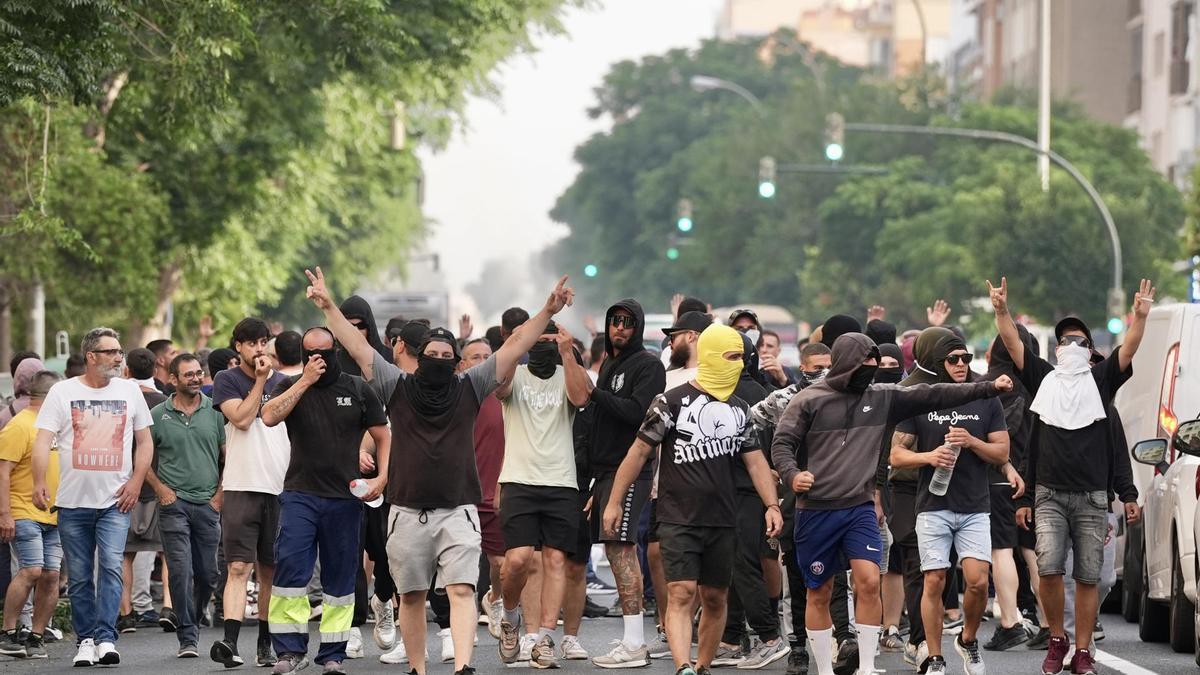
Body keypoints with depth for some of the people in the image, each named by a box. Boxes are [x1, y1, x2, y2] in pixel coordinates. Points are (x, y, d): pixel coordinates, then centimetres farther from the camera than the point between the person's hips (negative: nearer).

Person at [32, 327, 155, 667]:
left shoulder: (129, 391, 7)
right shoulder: (63, 392, 2)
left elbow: (145, 441, 13)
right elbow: (43, 441, -4)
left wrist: (136, 481, 0)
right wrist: (39, 482, -18)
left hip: (115, 500, 0)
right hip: (73, 502, 0)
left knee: (111, 566, -15)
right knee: (79, 576, 5)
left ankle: (106, 637, -17)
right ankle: (86, 640, 15)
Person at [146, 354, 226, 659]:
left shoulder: (215, 411, 5)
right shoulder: (157, 415, 2)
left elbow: (228, 456, 9)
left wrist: (221, 494, 1)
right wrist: (161, 489, -3)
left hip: (208, 504, 2)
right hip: (174, 504, -2)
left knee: (207, 574, 6)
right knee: (181, 571, -10)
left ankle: (191, 623, 27)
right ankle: (188, 638, -7)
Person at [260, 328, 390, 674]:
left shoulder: (358, 390, 6)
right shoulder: (291, 386, 6)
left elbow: (384, 438, 10)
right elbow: (269, 416, -13)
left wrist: (382, 478, -5)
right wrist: (305, 381, -14)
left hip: (345, 499, 1)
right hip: (300, 495, -1)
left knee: (340, 578, 5)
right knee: (289, 568, -14)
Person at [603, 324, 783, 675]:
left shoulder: (739, 410, 12)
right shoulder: (672, 402, -4)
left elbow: (755, 460, 14)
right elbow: (640, 451, -1)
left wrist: (772, 505, 1)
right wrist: (614, 501, -2)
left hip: (722, 522, 5)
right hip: (678, 521, -5)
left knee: (715, 599, 9)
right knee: (681, 594, -16)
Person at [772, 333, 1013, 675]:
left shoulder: (881, 397, 6)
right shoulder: (809, 401, -3)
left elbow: (932, 396, 5)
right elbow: (782, 443, -3)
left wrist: (988, 388, 1)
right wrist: (792, 474, -23)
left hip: (861, 509, 2)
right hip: (816, 511, -2)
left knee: (869, 582, -14)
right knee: (819, 593, 5)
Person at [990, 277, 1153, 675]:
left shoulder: (1100, 380, 8)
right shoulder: (1044, 378, 11)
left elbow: (1128, 350, -6)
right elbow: (1013, 344, 3)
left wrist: (1140, 316, -23)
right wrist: (1001, 310, -13)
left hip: (1092, 496, 0)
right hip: (1049, 493, 0)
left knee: (1088, 576, 2)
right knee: (1049, 568, -15)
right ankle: (1057, 639, 3)